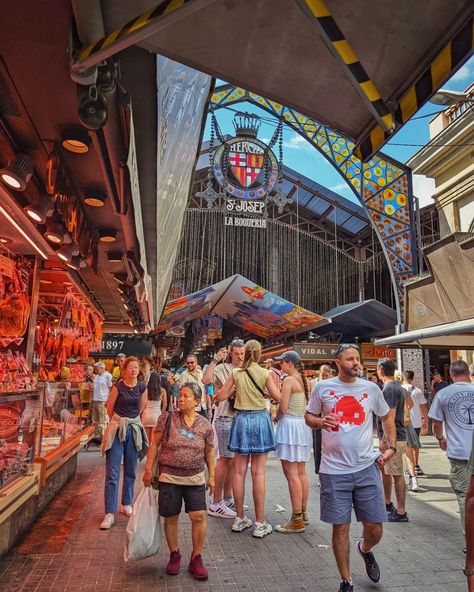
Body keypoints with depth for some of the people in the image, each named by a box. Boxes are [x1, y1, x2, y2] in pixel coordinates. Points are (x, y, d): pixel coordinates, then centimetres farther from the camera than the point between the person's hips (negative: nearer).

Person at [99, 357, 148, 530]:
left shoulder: (142, 388, 2)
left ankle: (127, 504, 29)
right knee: (112, 473, -4)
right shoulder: (118, 387, -7)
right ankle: (110, 513, 1)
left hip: (134, 430, 3)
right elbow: (109, 408, 2)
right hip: (117, 430, -3)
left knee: (131, 471, 12)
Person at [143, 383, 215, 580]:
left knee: (199, 516, -4)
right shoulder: (167, 418, -7)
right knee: (171, 518, 9)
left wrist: (212, 476, 7)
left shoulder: (205, 426, -3)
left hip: (195, 478, 1)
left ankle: (196, 559, 17)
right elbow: (155, 444, -2)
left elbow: (209, 452, 7)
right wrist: (148, 469, -4)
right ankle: (174, 556, 32)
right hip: (169, 477, 0)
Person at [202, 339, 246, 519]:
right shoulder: (222, 368, -10)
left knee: (233, 459, 13)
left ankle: (227, 499, 26)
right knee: (225, 459, -4)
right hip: (225, 418, -7)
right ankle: (216, 504, 5)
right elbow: (206, 379, -27)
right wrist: (215, 359, -26)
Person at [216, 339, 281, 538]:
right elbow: (277, 397, -3)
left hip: (241, 419, 2)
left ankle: (240, 519, 19)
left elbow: (220, 397, 0)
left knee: (239, 471, 10)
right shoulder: (265, 373, -7)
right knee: (258, 473, 2)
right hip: (260, 419, -2)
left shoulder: (236, 373, -2)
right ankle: (260, 523, 8)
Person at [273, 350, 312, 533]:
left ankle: (297, 520, 1)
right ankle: (304, 513, 26)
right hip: (303, 425, 9)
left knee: (291, 474, -4)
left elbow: (283, 408, -17)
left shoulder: (289, 380, -14)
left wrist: (277, 418, 3)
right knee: (301, 472, 16)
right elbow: (307, 405, 11)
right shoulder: (305, 381, 9)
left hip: (290, 425, -9)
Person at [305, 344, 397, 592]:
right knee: (340, 527, 7)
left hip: (367, 468, 2)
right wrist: (321, 421, -14)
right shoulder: (322, 388, -3)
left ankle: (365, 550, 45)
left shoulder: (371, 388, 2)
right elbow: (308, 416, 7)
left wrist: (391, 446, 6)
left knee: (374, 528, 8)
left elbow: (387, 417, 16)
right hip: (334, 470, -2)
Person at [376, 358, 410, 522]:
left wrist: (384, 440, -20)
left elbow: (390, 416, -23)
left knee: (397, 475, -1)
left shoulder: (389, 389, -19)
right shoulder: (398, 386, 12)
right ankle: (387, 504, 33)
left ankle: (401, 513, 8)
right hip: (395, 436, 10)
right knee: (384, 469, 20)